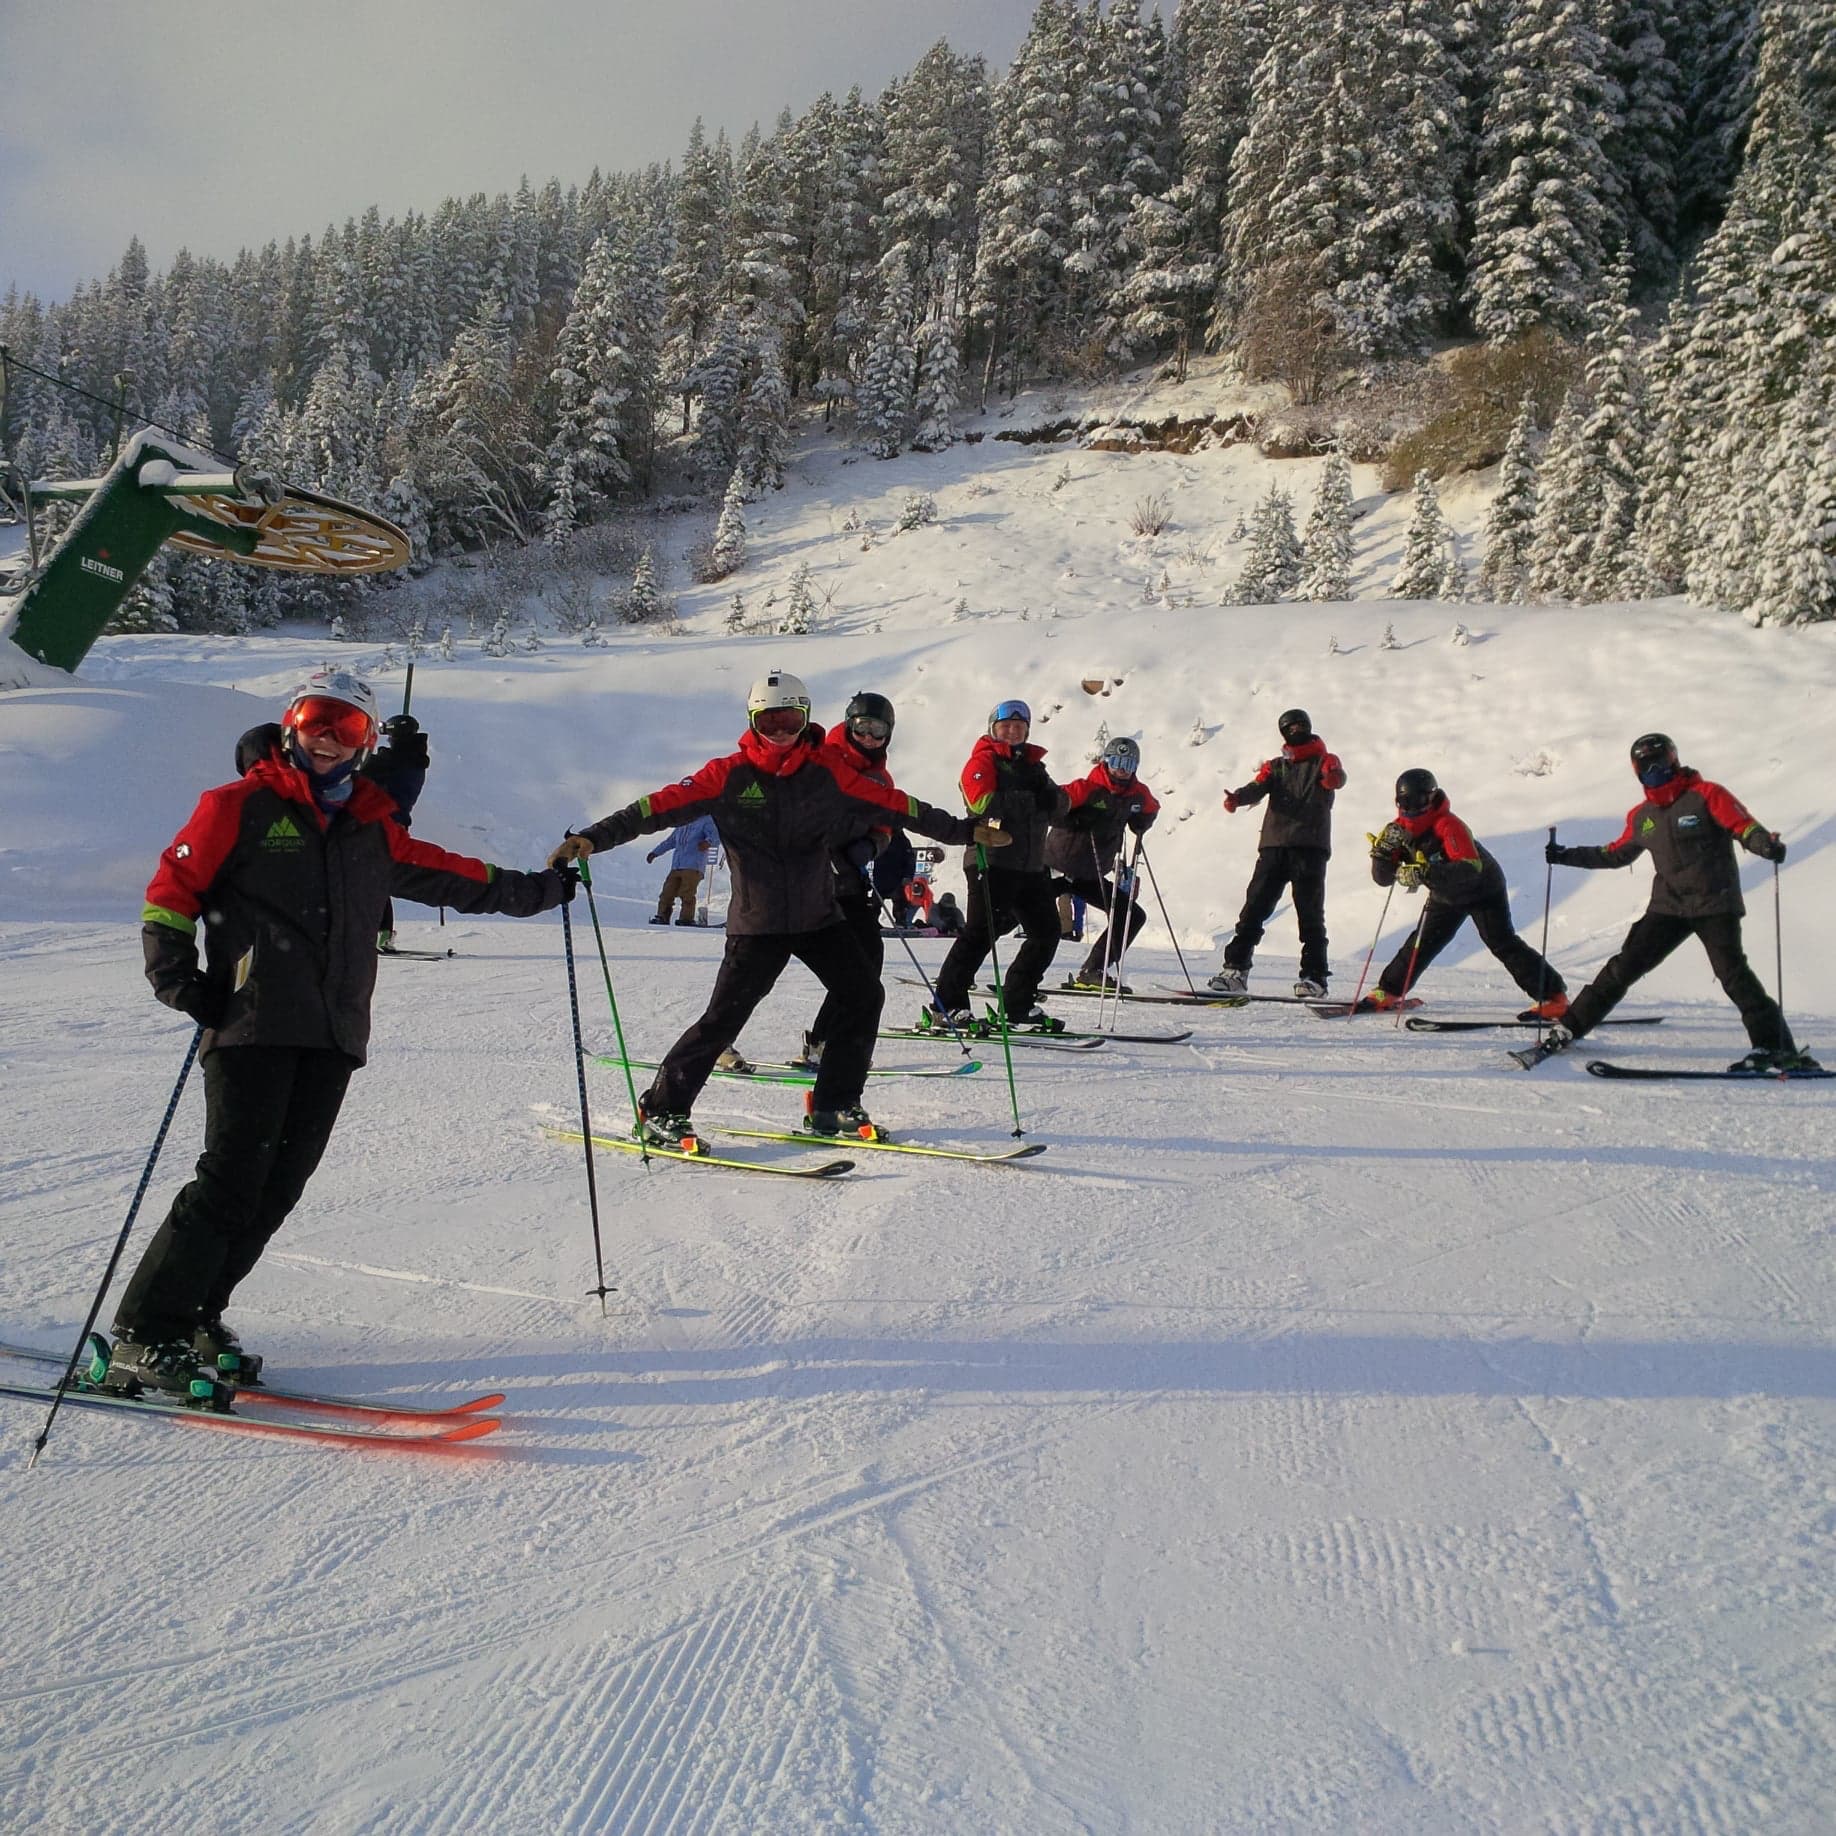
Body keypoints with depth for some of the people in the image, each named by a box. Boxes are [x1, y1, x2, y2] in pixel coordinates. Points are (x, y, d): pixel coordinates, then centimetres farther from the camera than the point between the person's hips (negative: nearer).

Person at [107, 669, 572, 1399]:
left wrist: (537, 890, 31)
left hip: (333, 1036, 5)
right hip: (253, 1027, -5)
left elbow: (450, 875, 27)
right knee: (232, 1180, -12)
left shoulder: (372, 829, 19)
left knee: (277, 1187, 3)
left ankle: (194, 1317, 15)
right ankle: (144, 1339, -4)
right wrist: (177, 977, -7)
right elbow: (172, 889, 4)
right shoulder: (241, 806, 5)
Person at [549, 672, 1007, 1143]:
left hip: (819, 915, 4)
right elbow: (663, 805, -13)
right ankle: (661, 1111, 7)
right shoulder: (728, 775, -6)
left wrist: (963, 830, 6)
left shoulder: (827, 771, 2)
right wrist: (593, 838, -23)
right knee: (723, 1018, -8)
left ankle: (833, 1107, 12)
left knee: (864, 996, -1)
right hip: (757, 922, -4)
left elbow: (891, 804, 5)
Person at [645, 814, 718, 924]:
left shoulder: (706, 820, 3)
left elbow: (715, 836, -13)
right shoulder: (682, 823, 26)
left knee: (686, 894, -14)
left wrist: (708, 842, -37)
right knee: (668, 891, 0)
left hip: (693, 866, -7)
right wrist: (655, 852, 39)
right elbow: (671, 840, 36)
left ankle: (687, 918, -8)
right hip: (676, 865, 7)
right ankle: (662, 917, 6)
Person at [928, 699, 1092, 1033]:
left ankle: (1018, 1005, 17)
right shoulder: (983, 761, 1)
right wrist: (1028, 797, -18)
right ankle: (945, 1007, -8)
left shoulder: (1034, 766, 21)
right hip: (992, 860, -7)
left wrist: (1054, 798, -9)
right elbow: (981, 802, -16)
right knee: (981, 931, -12)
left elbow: (1058, 809, 12)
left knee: (1047, 931, 8)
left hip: (1031, 865, 8)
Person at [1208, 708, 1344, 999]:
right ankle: (1236, 970, -1)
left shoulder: (1324, 761, 11)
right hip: (1273, 846, 3)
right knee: (1255, 907, -3)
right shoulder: (1275, 766, 20)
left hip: (1310, 847, -3)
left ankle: (1315, 977, 0)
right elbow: (1258, 787, 1)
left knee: (1310, 913, -4)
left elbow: (1336, 778, -12)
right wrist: (1237, 798, -22)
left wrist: (1332, 777, -38)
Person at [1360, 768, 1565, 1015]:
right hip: (1446, 896, 6)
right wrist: (1383, 849, -32)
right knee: (1422, 943, 6)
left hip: (1482, 889, -6)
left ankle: (1553, 997, -10)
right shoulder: (1400, 829, -12)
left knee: (1502, 943, -14)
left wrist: (1425, 873, -55)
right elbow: (1383, 878, -12)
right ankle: (1387, 993, 17)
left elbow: (1471, 867, -45)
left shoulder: (1448, 825, -32)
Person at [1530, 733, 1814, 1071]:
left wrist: (1766, 844, -36)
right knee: (1626, 965, 1)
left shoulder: (1706, 795, -4)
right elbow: (1617, 854, 26)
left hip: (1715, 904, -4)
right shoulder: (1641, 816, 13)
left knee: (1731, 971, -16)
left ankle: (1775, 1046, -10)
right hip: (1668, 907, 5)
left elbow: (1743, 826, -15)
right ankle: (1569, 1027, 5)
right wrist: (1568, 856, 22)